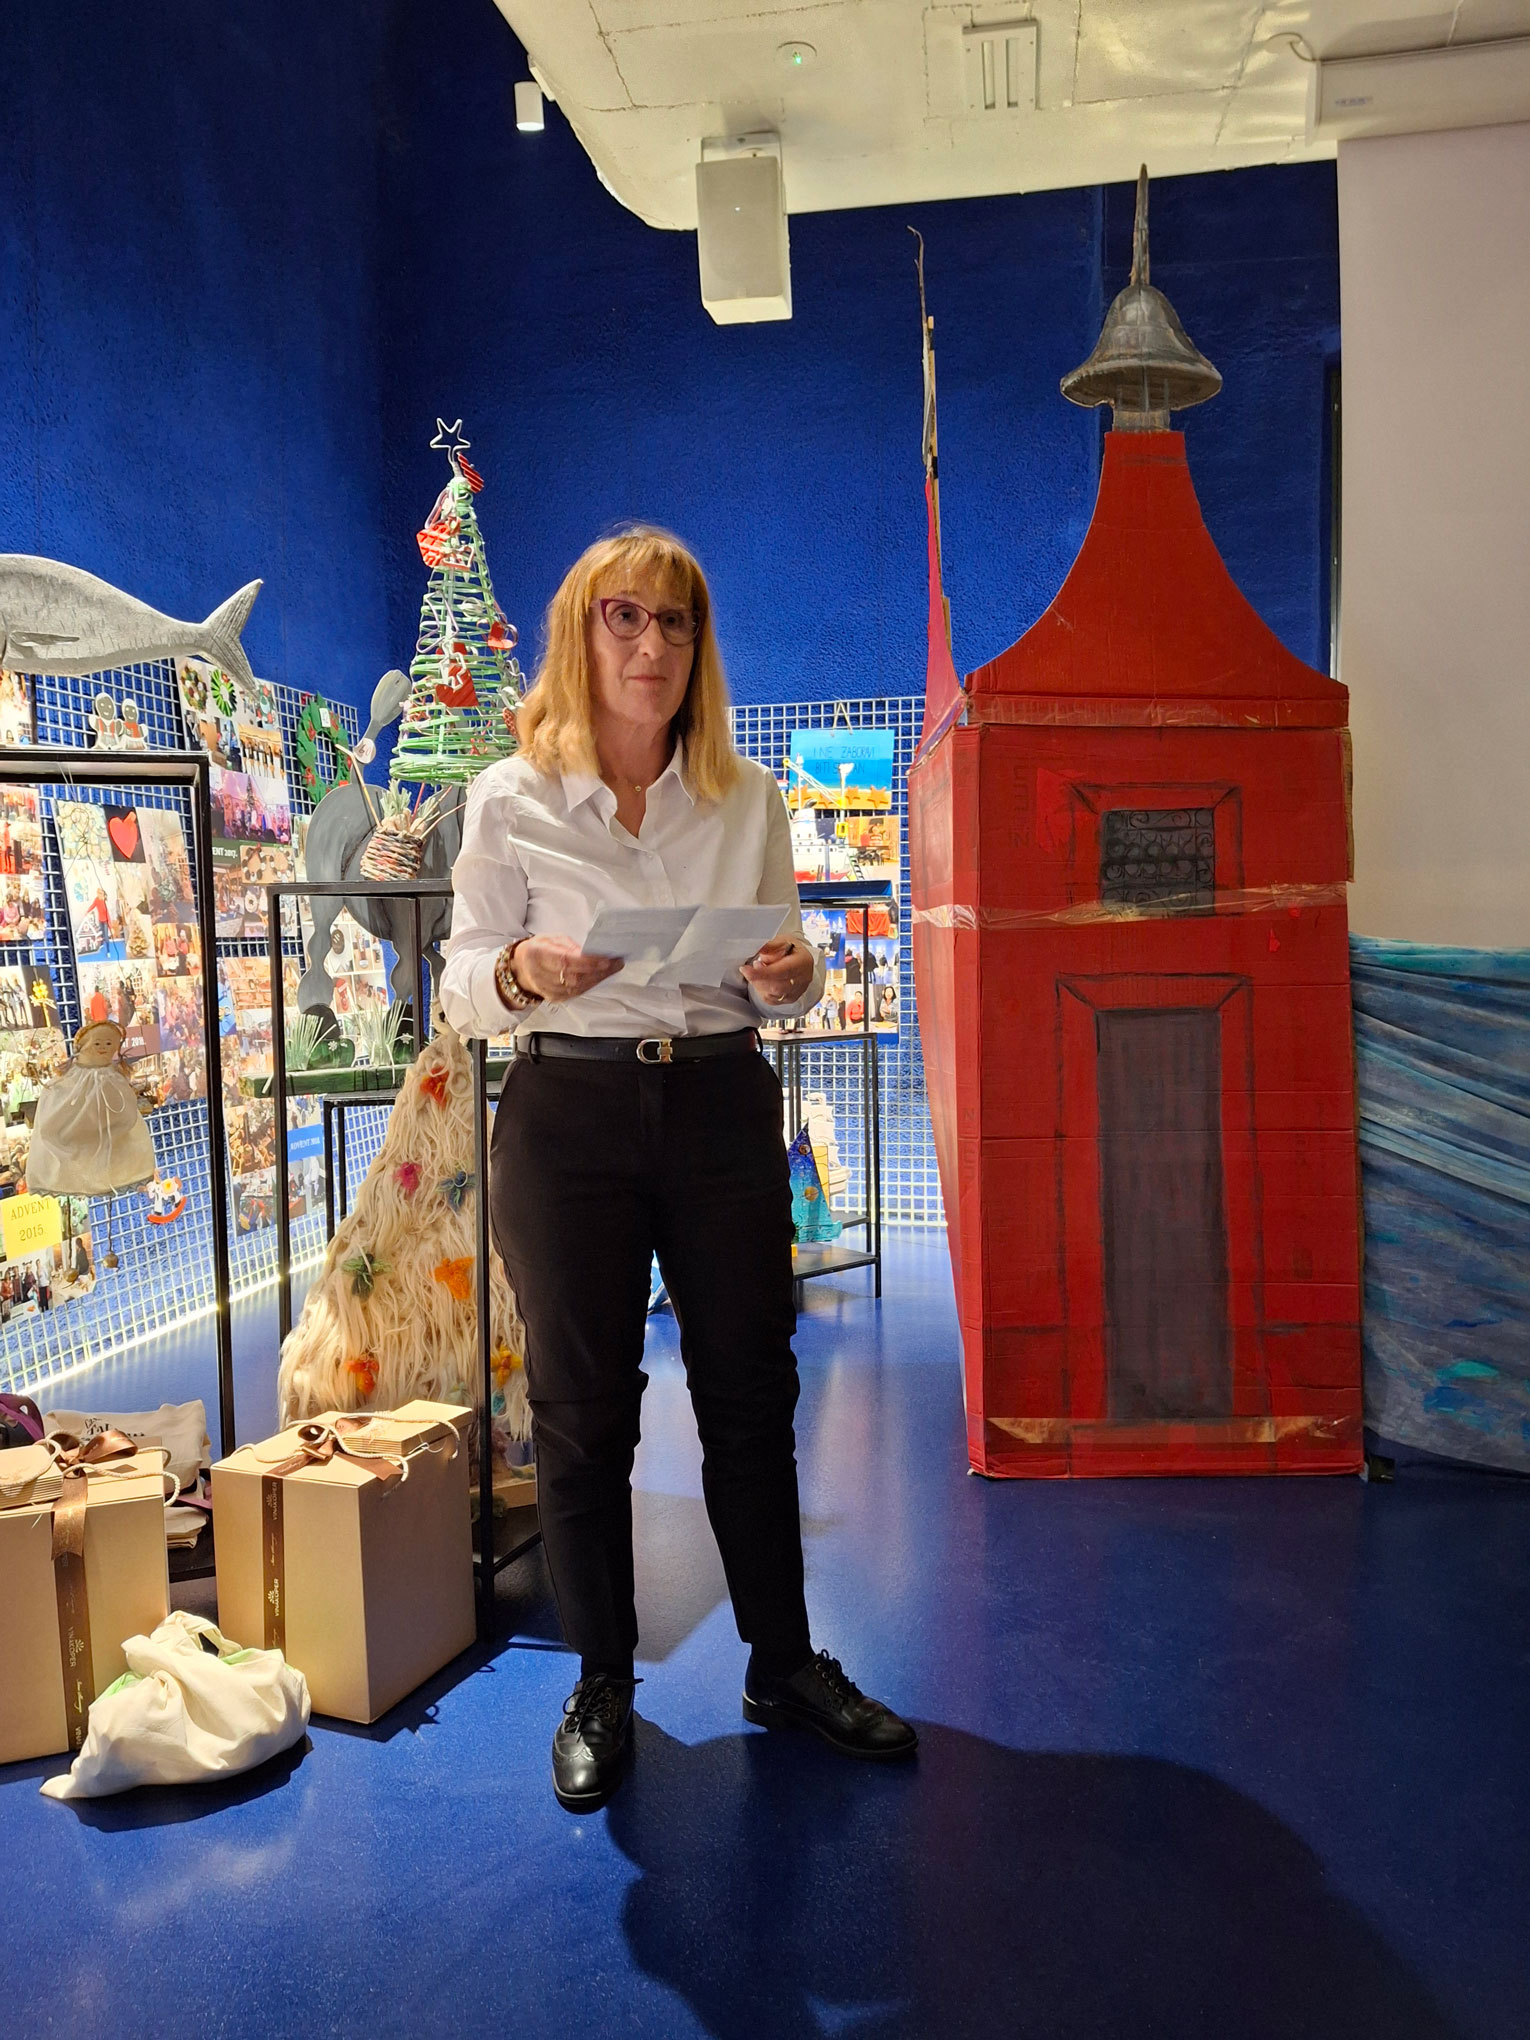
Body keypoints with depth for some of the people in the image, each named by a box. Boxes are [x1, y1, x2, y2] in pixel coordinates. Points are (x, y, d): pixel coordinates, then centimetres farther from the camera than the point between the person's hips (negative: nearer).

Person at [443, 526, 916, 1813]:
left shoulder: (750, 797, 6)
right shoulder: (511, 800, -1)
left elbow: (775, 990, 11)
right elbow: (464, 992, 1)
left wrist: (793, 976, -12)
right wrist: (526, 974, -21)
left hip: (724, 1104, 2)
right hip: (571, 1113, -2)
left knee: (752, 1390, 10)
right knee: (582, 1406, 6)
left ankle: (784, 1662, 28)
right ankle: (601, 1688, 24)